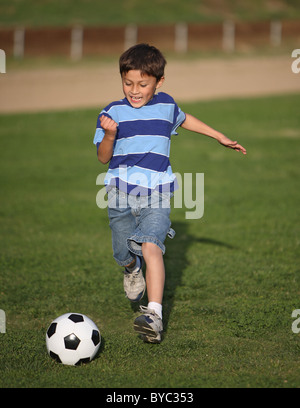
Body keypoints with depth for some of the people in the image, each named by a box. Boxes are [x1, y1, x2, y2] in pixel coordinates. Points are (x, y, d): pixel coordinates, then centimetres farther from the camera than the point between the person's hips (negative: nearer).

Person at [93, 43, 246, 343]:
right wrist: (109, 135, -23)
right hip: (120, 193, 1)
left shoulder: (166, 106, 7)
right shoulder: (112, 112, 0)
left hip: (156, 194, -1)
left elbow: (184, 120, 30)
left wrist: (221, 138, 36)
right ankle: (133, 269, 48)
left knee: (151, 247, -21)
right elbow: (103, 157, -2)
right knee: (124, 255, 8)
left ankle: (154, 314, -30)